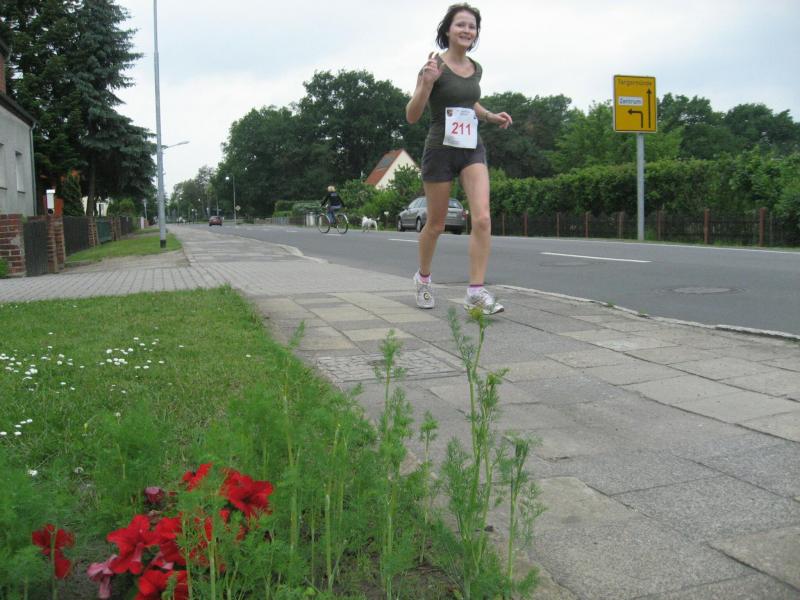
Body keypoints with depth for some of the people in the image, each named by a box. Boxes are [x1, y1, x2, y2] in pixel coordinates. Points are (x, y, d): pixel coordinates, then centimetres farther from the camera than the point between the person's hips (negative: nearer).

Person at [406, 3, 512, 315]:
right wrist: (426, 82, -25)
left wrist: (490, 116, 11)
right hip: (440, 149, -4)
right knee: (436, 225, 8)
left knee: (482, 218, -16)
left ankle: (476, 292, -13)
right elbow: (411, 116, -10)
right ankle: (423, 277, 34)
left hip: (472, 150, 4)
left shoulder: (476, 69, 10)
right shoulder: (434, 66, -8)